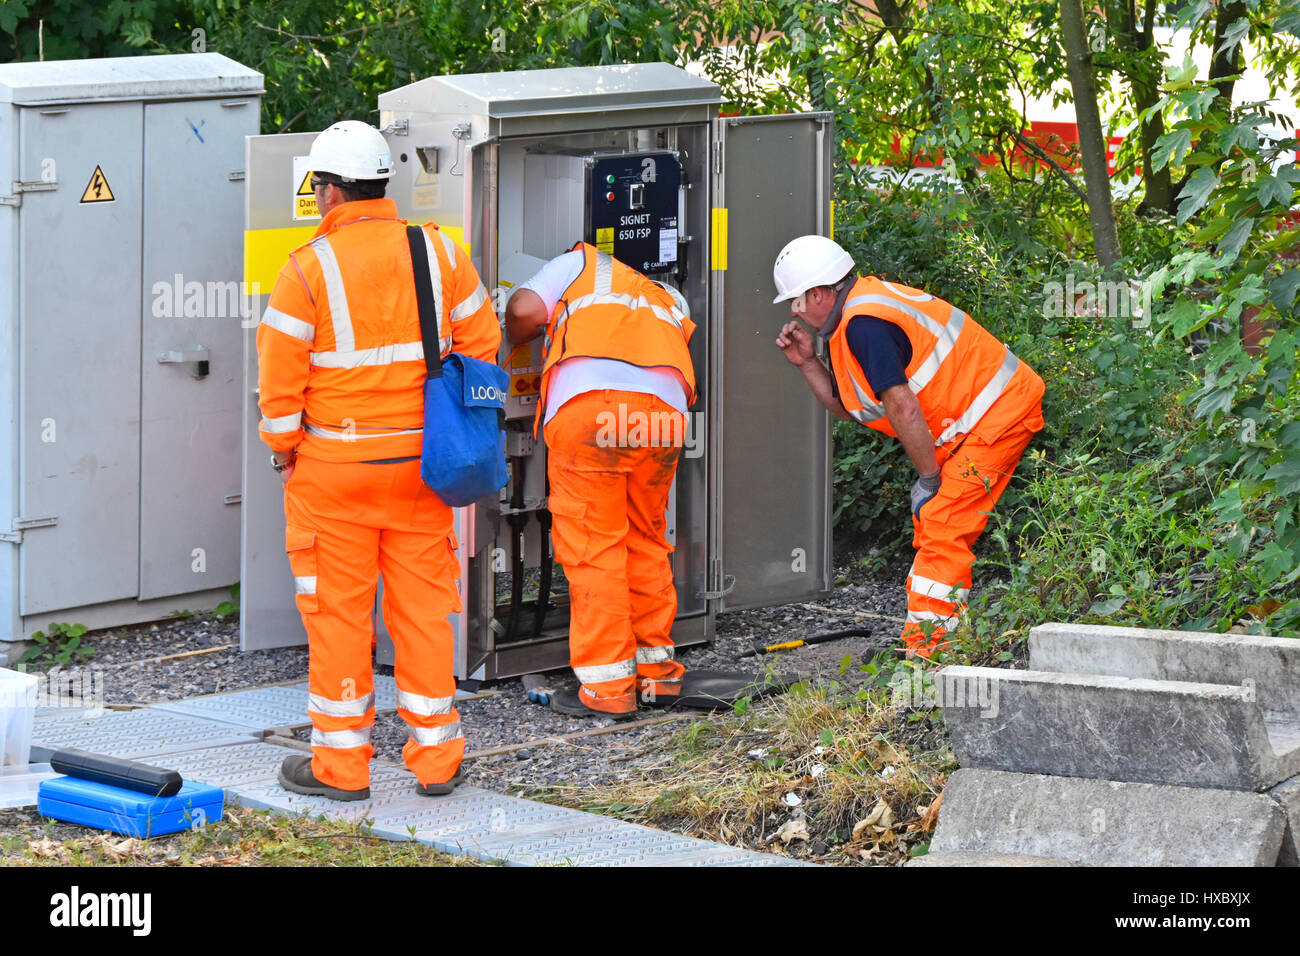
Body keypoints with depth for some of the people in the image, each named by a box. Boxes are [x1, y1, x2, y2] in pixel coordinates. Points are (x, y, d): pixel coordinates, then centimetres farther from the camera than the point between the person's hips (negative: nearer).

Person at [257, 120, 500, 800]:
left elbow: (279, 373, -11)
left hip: (334, 463, -4)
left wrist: (284, 449, 2)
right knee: (423, 604, 11)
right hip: (419, 462, 4)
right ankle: (436, 756, 16)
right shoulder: (439, 253, 3)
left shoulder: (310, 268, -11)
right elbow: (481, 343, 8)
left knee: (337, 609, 5)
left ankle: (341, 763, 12)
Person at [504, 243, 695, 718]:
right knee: (645, 539, 19)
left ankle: (607, 687, 1)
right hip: (665, 410, 5)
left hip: (589, 402, -5)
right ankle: (656, 669, 25)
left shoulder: (580, 263, 25)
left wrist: (511, 346, 30)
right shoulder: (669, 303, 39)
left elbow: (526, 308, 9)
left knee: (591, 544, 0)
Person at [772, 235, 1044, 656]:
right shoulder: (855, 316, 12)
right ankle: (924, 640, 16)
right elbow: (849, 408, 18)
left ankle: (928, 648, -13)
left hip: (996, 413, -11)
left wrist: (929, 479, -15)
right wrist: (807, 363, 8)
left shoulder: (864, 324, -21)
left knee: (942, 529, -13)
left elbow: (903, 407, -23)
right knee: (933, 526, 12)